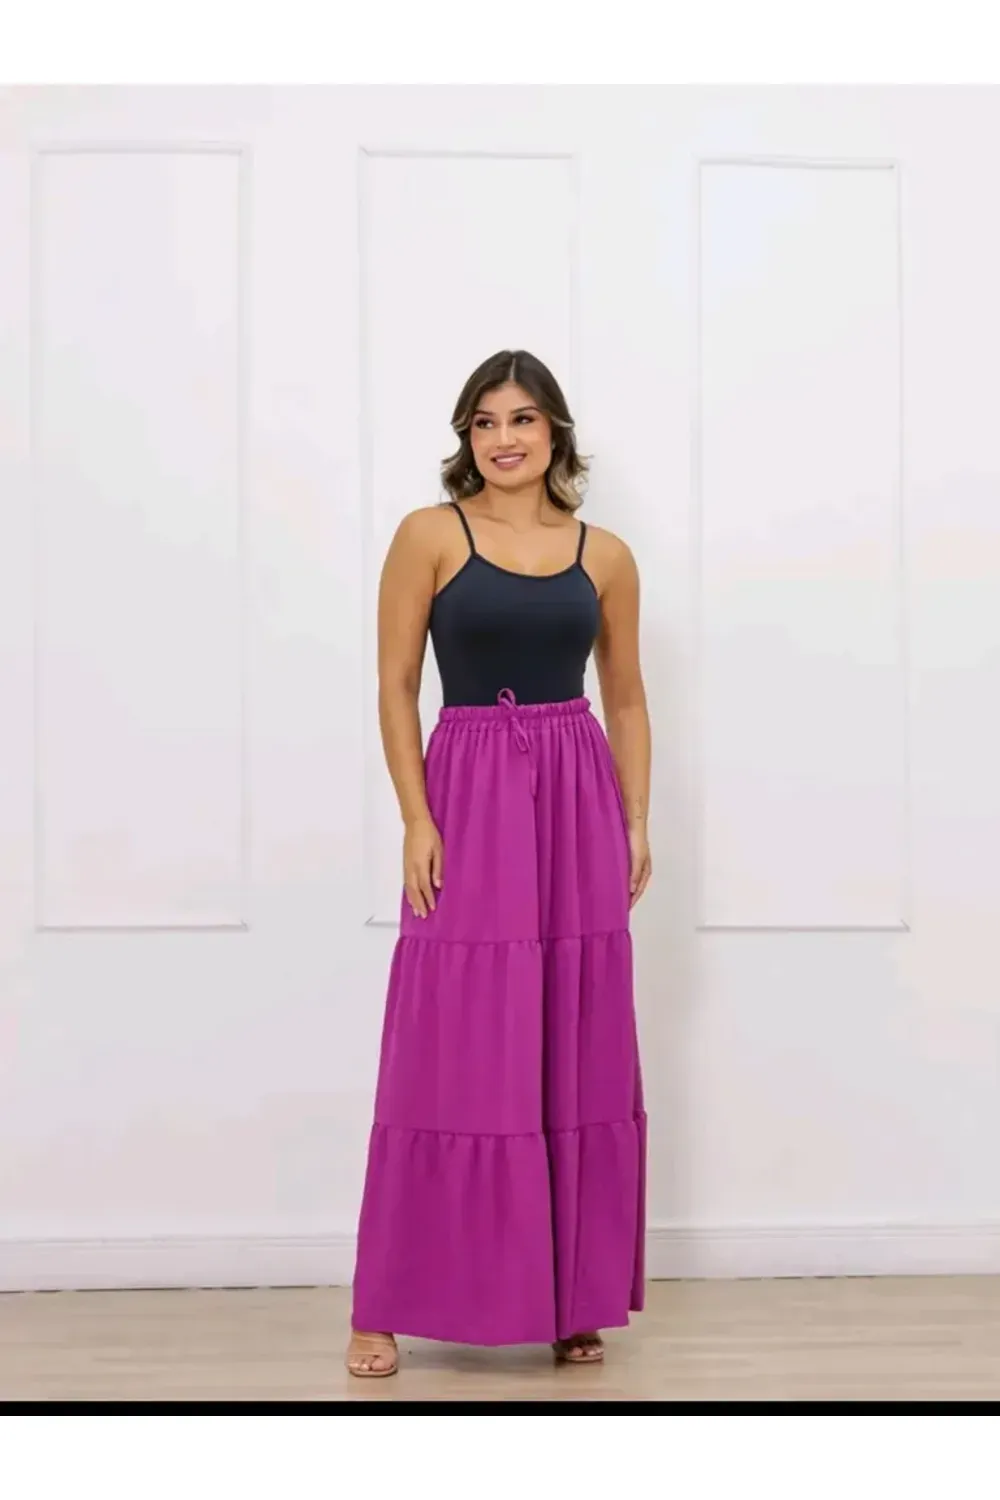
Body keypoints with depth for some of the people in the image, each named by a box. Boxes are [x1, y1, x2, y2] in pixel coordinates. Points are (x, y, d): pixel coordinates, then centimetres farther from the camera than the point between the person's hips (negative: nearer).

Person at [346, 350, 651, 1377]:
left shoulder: (605, 556, 8)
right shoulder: (430, 537, 0)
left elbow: (626, 699, 14)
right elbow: (395, 687, -2)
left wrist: (636, 823, 5)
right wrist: (417, 821, -10)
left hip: (578, 804, 3)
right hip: (469, 800, -3)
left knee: (579, 1059, 8)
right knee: (451, 1059, -2)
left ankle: (575, 1298, 21)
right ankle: (386, 1308, 9)